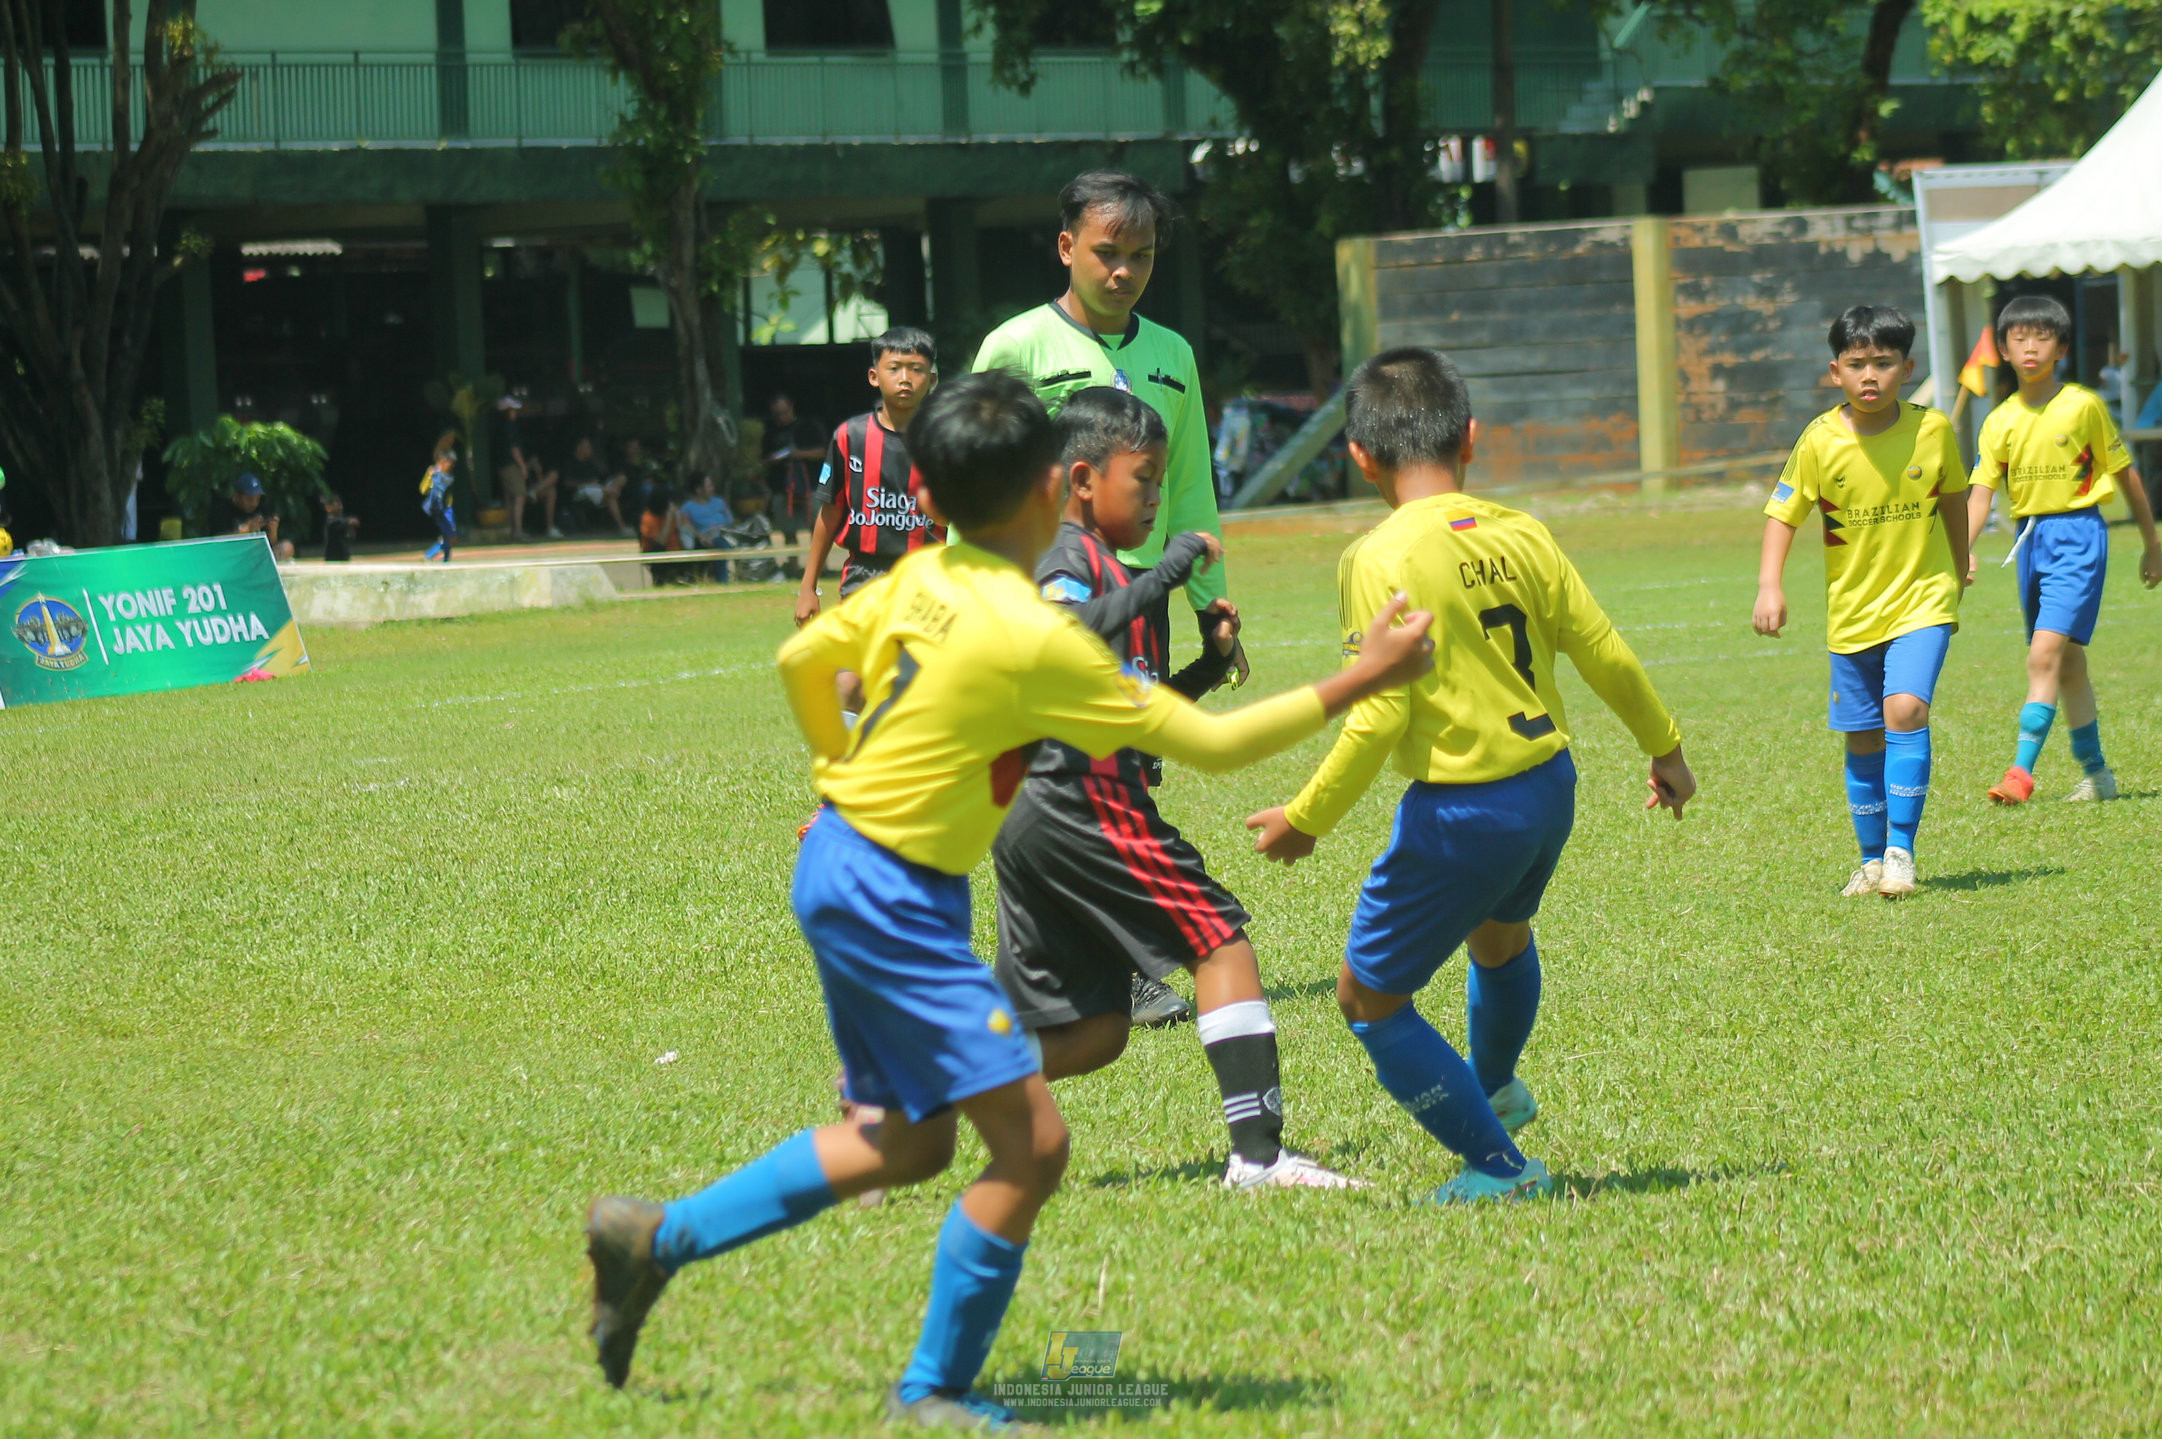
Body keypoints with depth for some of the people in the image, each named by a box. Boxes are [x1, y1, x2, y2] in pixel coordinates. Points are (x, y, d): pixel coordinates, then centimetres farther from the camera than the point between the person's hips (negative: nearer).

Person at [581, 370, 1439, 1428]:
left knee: (909, 1143, 19)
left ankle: (658, 1238, 22)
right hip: (893, 896, -9)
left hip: (841, 866, 9)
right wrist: (1359, 682, -10)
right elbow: (1209, 744, -17)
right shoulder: (1034, 637, -22)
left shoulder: (918, 580, 2)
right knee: (1030, 1142, -8)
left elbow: (801, 659, 16)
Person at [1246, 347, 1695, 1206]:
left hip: (1460, 807, -7)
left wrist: (1306, 820, -9)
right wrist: (1665, 748, 22)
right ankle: (1495, 1092, 58)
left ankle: (1496, 1164, 10)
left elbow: (1379, 718, -20)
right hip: (1549, 783, 7)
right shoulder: (1521, 535, 0)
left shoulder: (1380, 559, -17)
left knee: (1369, 997, 10)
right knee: (1498, 934, 36)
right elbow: (1605, 656, 6)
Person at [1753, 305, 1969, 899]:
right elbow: (1783, 514, -3)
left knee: (1905, 709, -22)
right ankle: (1873, 861, 24)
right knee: (1862, 740, 9)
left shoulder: (1932, 430, -8)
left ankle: (1901, 850, -14)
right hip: (1852, 611, 2)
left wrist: (1958, 573, 21)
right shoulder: (1820, 440, -10)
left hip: (1921, 601, -2)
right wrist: (1769, 587, -17)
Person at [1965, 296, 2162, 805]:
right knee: (2067, 664, 13)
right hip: (2028, 538, 6)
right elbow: (1981, 491, 2)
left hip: (2077, 534, -5)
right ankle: (2095, 772, 23)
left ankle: (2022, 770, -23)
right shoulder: (2000, 421, 6)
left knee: (2045, 654, -18)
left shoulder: (2083, 405, -6)